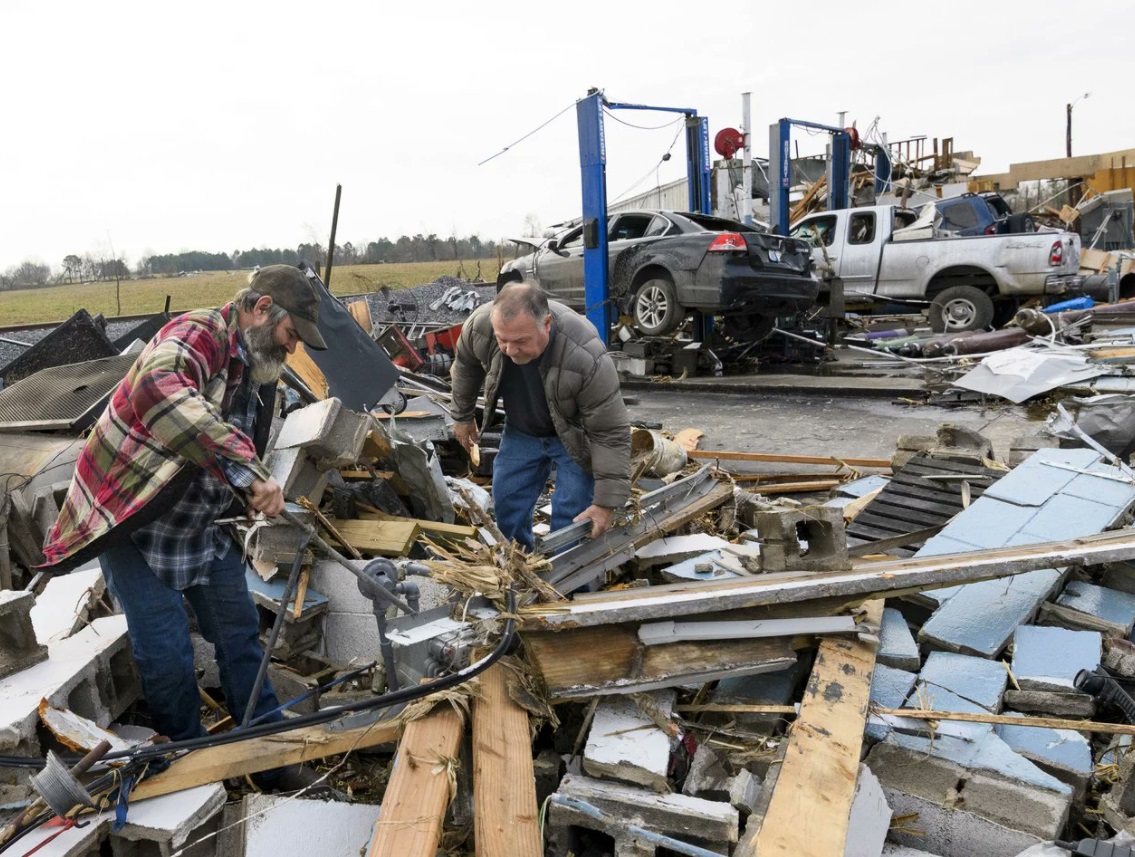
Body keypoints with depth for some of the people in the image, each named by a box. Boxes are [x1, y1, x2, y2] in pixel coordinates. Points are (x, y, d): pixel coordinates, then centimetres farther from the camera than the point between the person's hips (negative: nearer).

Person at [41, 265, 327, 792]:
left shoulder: (259, 371, 2)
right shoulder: (196, 335, -25)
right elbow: (160, 390, -50)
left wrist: (263, 494, -1)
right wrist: (247, 469, -53)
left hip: (202, 527, 8)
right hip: (132, 526, -7)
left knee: (241, 638, 10)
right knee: (168, 658, -5)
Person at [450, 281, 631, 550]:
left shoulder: (587, 358, -41)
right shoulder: (479, 325, -29)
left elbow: (611, 434, -29)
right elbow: (466, 367, -3)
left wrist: (606, 502, -26)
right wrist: (463, 416, 10)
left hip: (575, 437, -4)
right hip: (521, 431, 4)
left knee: (570, 519, -6)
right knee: (507, 506, 13)